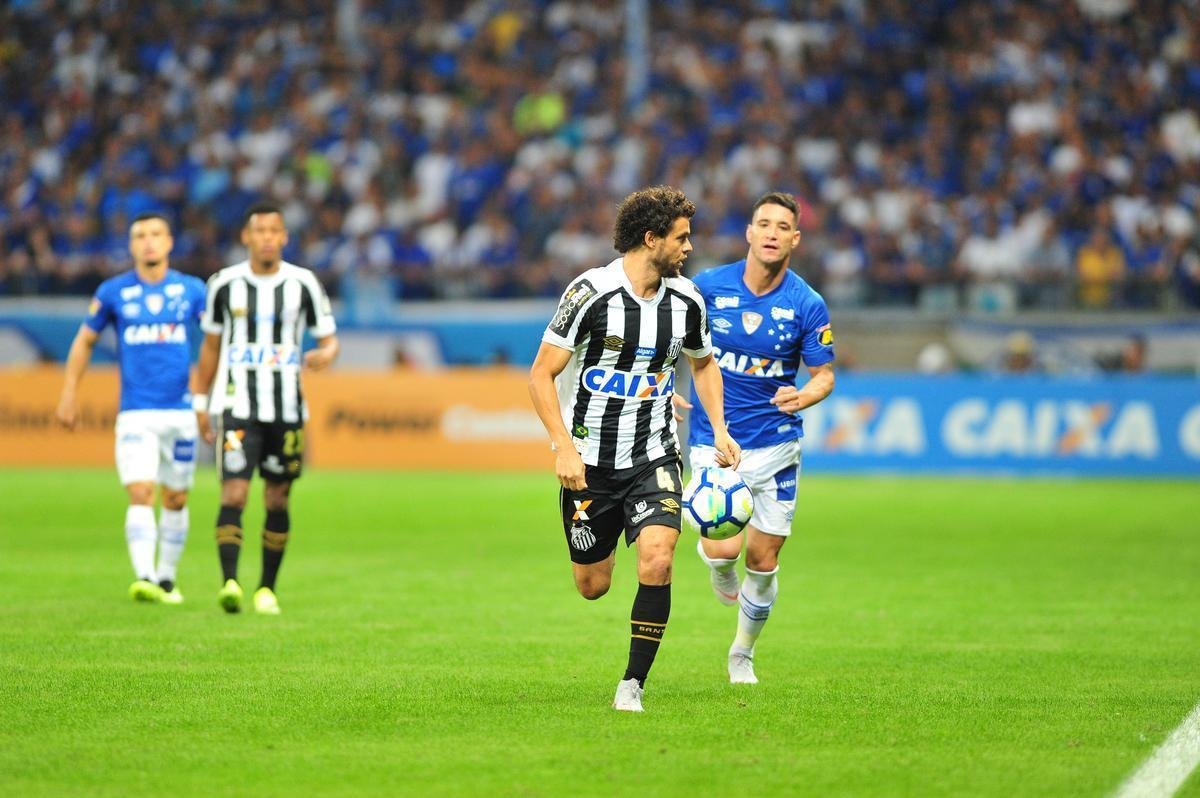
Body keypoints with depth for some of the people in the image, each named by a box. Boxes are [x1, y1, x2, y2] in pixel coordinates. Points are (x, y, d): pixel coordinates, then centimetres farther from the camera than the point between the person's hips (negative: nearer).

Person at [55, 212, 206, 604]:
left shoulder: (192, 290, 5)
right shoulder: (113, 292, 3)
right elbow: (84, 341, 13)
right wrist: (69, 393, 9)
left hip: (181, 410, 2)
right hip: (135, 413, -2)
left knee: (175, 498, 9)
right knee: (140, 494, -17)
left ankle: (166, 578, 23)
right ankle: (144, 577, -25)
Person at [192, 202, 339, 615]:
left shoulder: (303, 283, 1)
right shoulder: (225, 284, 3)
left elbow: (329, 338, 6)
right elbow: (211, 345, 12)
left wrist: (324, 355, -18)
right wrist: (201, 403, 11)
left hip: (287, 410, 1)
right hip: (238, 407, -1)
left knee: (277, 500, 6)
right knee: (233, 494, -15)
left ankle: (267, 588, 16)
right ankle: (229, 583, -22)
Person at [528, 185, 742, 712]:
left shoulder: (686, 300, 0)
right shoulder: (592, 292, -15)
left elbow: (703, 363, 20)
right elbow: (541, 374, -12)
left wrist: (719, 429, 7)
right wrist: (564, 447, -21)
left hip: (654, 457, 2)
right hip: (589, 460, -2)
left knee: (657, 559, -21)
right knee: (592, 586, 8)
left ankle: (633, 684, -9)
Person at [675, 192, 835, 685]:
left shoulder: (808, 305, -6)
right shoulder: (708, 287, -6)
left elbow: (825, 374, 0)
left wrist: (804, 396, -22)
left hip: (776, 445, 1)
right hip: (714, 441, -1)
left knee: (763, 562, 5)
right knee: (724, 548, -19)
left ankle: (742, 655, 30)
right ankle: (714, 558, 21)